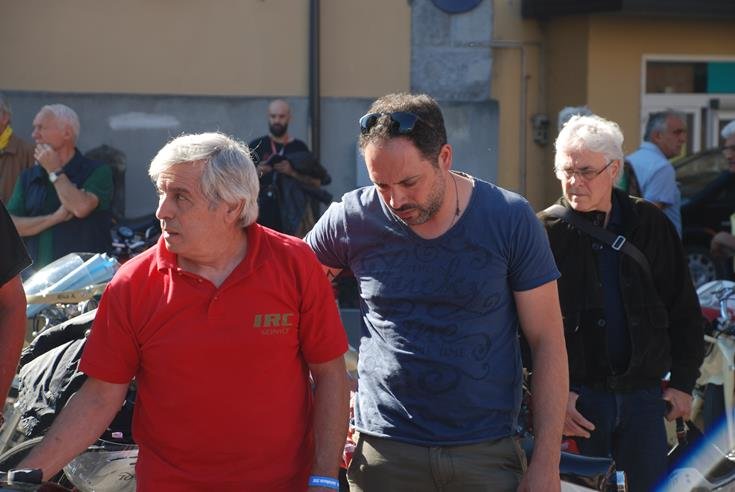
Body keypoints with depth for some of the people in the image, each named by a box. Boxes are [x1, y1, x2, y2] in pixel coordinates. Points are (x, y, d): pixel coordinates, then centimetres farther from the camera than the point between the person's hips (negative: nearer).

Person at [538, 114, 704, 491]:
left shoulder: (649, 225, 4)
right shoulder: (545, 232, -3)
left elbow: (683, 309, 8)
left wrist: (683, 382, 5)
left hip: (643, 394, 2)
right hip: (576, 398, -2)